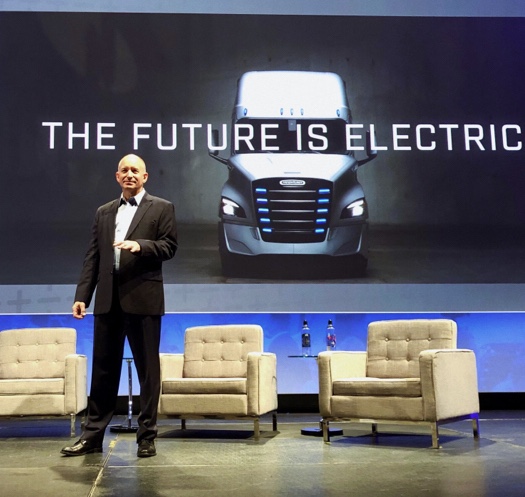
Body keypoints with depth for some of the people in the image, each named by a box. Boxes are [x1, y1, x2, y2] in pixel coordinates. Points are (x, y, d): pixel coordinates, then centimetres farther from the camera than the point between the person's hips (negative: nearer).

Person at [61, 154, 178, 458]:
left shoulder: (161, 208, 6)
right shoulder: (104, 213, 17)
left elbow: (169, 247, -3)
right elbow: (93, 257, 12)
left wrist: (140, 245, -20)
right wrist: (82, 295, 4)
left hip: (143, 298, -4)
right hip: (108, 299, 4)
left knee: (148, 369, 3)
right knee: (104, 368, 9)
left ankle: (147, 436, 13)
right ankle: (93, 435, 18)